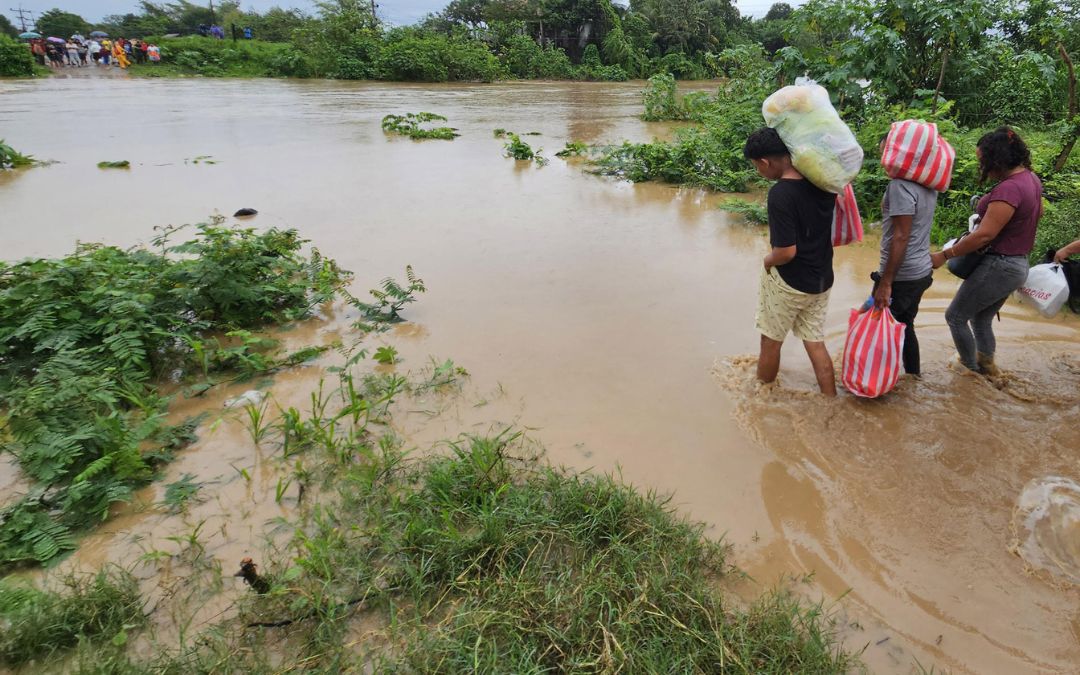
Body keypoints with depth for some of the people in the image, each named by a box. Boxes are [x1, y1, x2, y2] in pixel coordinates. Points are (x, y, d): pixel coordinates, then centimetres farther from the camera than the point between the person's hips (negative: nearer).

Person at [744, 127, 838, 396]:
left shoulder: (780, 194, -25)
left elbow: (786, 252, -25)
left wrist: (767, 261, -5)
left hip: (789, 282, -7)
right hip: (821, 280, 7)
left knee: (771, 341, 14)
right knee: (815, 343, 17)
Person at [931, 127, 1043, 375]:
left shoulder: (1009, 188, -26)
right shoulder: (1031, 178, 6)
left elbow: (984, 235, -28)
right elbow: (1038, 213, 25)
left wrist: (944, 255, -22)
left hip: (999, 267, -10)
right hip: (1018, 264, 10)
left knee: (955, 316, 4)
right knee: (981, 319, 21)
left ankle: (970, 370, 15)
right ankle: (988, 368, 32)